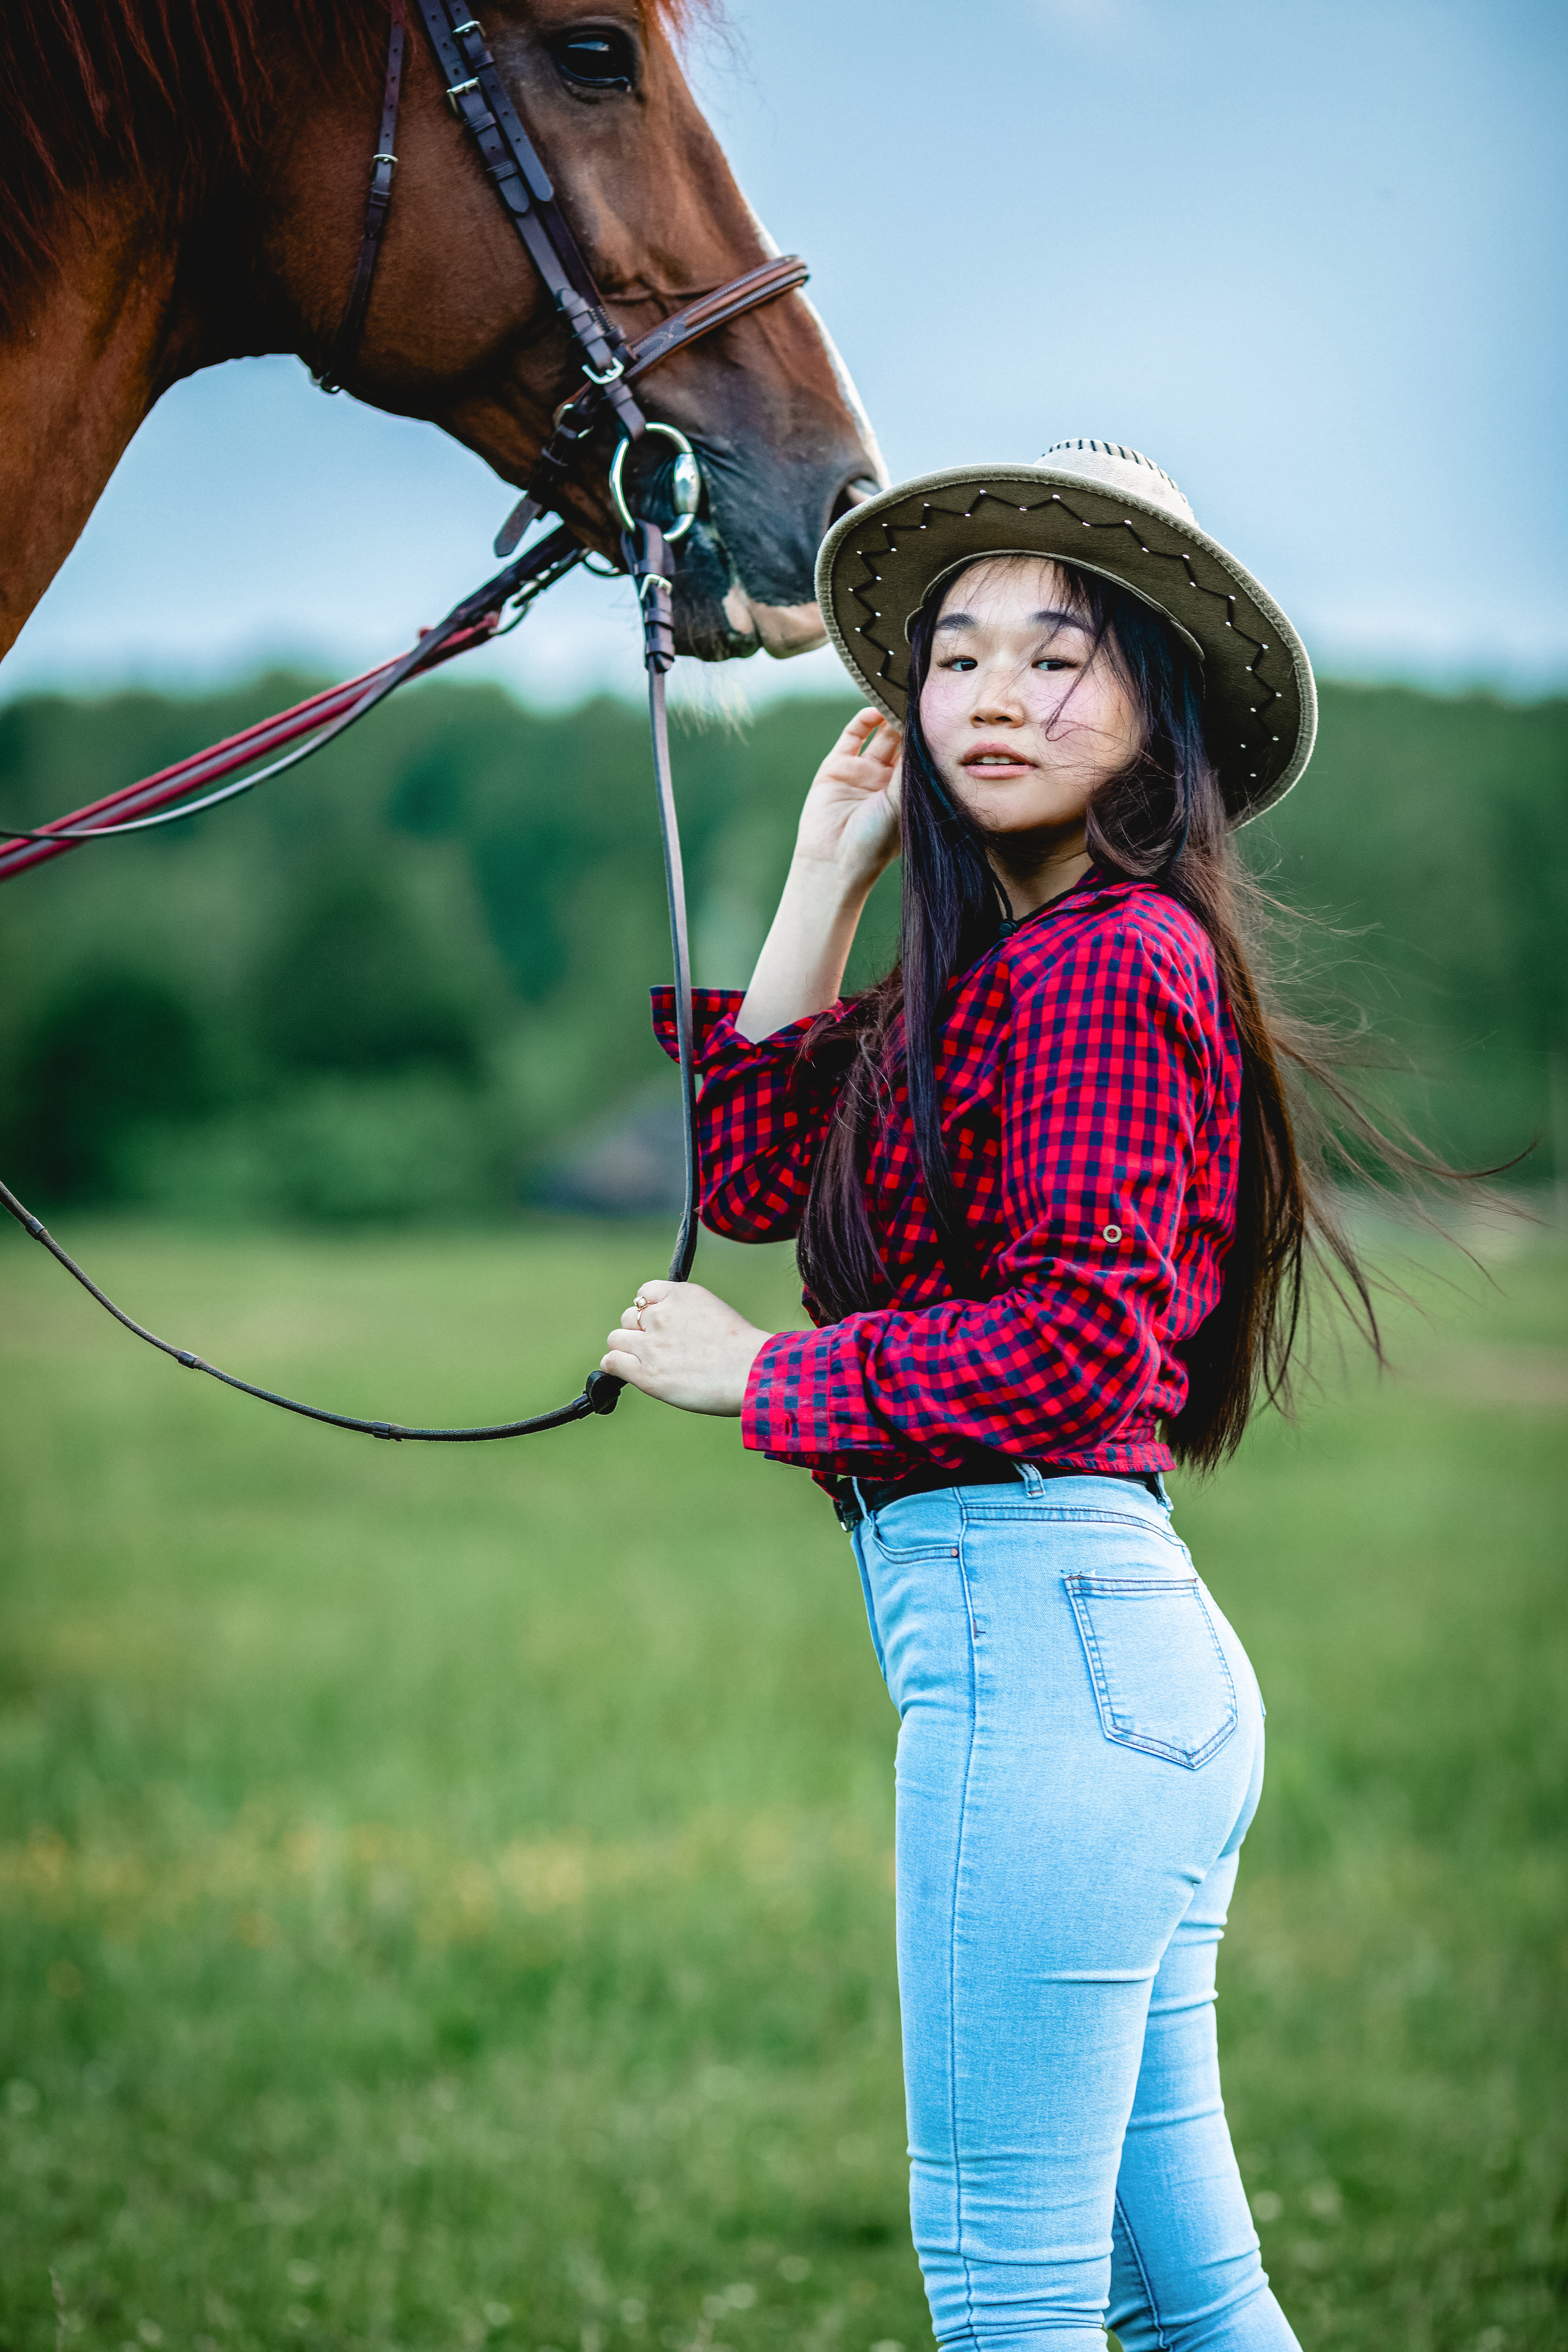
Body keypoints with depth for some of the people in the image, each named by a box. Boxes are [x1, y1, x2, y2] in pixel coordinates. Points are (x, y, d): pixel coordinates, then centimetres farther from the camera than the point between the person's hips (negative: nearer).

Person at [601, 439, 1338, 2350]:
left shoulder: (1103, 958, -11)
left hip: (1035, 1625, -10)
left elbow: (1073, 1338, -19)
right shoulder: (1007, 963, 18)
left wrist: (755, 1374, -8)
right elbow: (755, 1173, 13)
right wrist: (827, 876, 12)